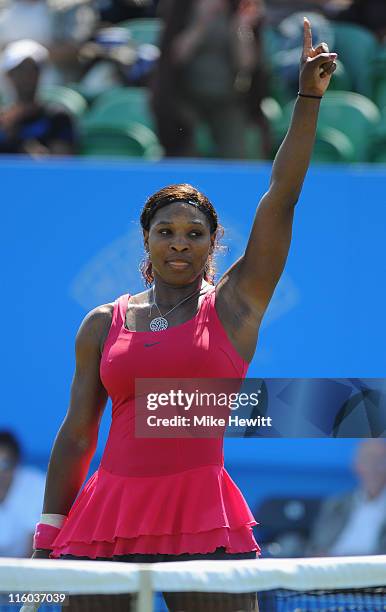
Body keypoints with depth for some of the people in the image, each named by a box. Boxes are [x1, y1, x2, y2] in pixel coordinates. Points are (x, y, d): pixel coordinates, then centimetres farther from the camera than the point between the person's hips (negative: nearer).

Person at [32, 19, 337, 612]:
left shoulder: (235, 307, 6)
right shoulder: (103, 324, 12)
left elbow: (281, 198, 0)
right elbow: (76, 434, 14)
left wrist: (309, 98, -5)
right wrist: (48, 534, 10)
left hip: (205, 527, -2)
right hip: (107, 520, 2)